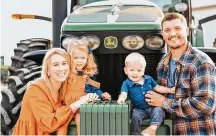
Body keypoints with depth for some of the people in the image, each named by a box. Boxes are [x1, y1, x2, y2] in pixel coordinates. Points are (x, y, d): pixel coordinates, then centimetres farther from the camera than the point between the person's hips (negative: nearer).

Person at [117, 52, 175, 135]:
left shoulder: (149, 79, 8)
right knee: (135, 116, -30)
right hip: (139, 110, -2)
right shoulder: (126, 83, -2)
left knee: (158, 110, -28)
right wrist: (121, 99, -42)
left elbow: (157, 88, 18)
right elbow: (124, 93, -18)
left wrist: (169, 90, 7)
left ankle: (153, 128, -42)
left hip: (153, 107, 2)